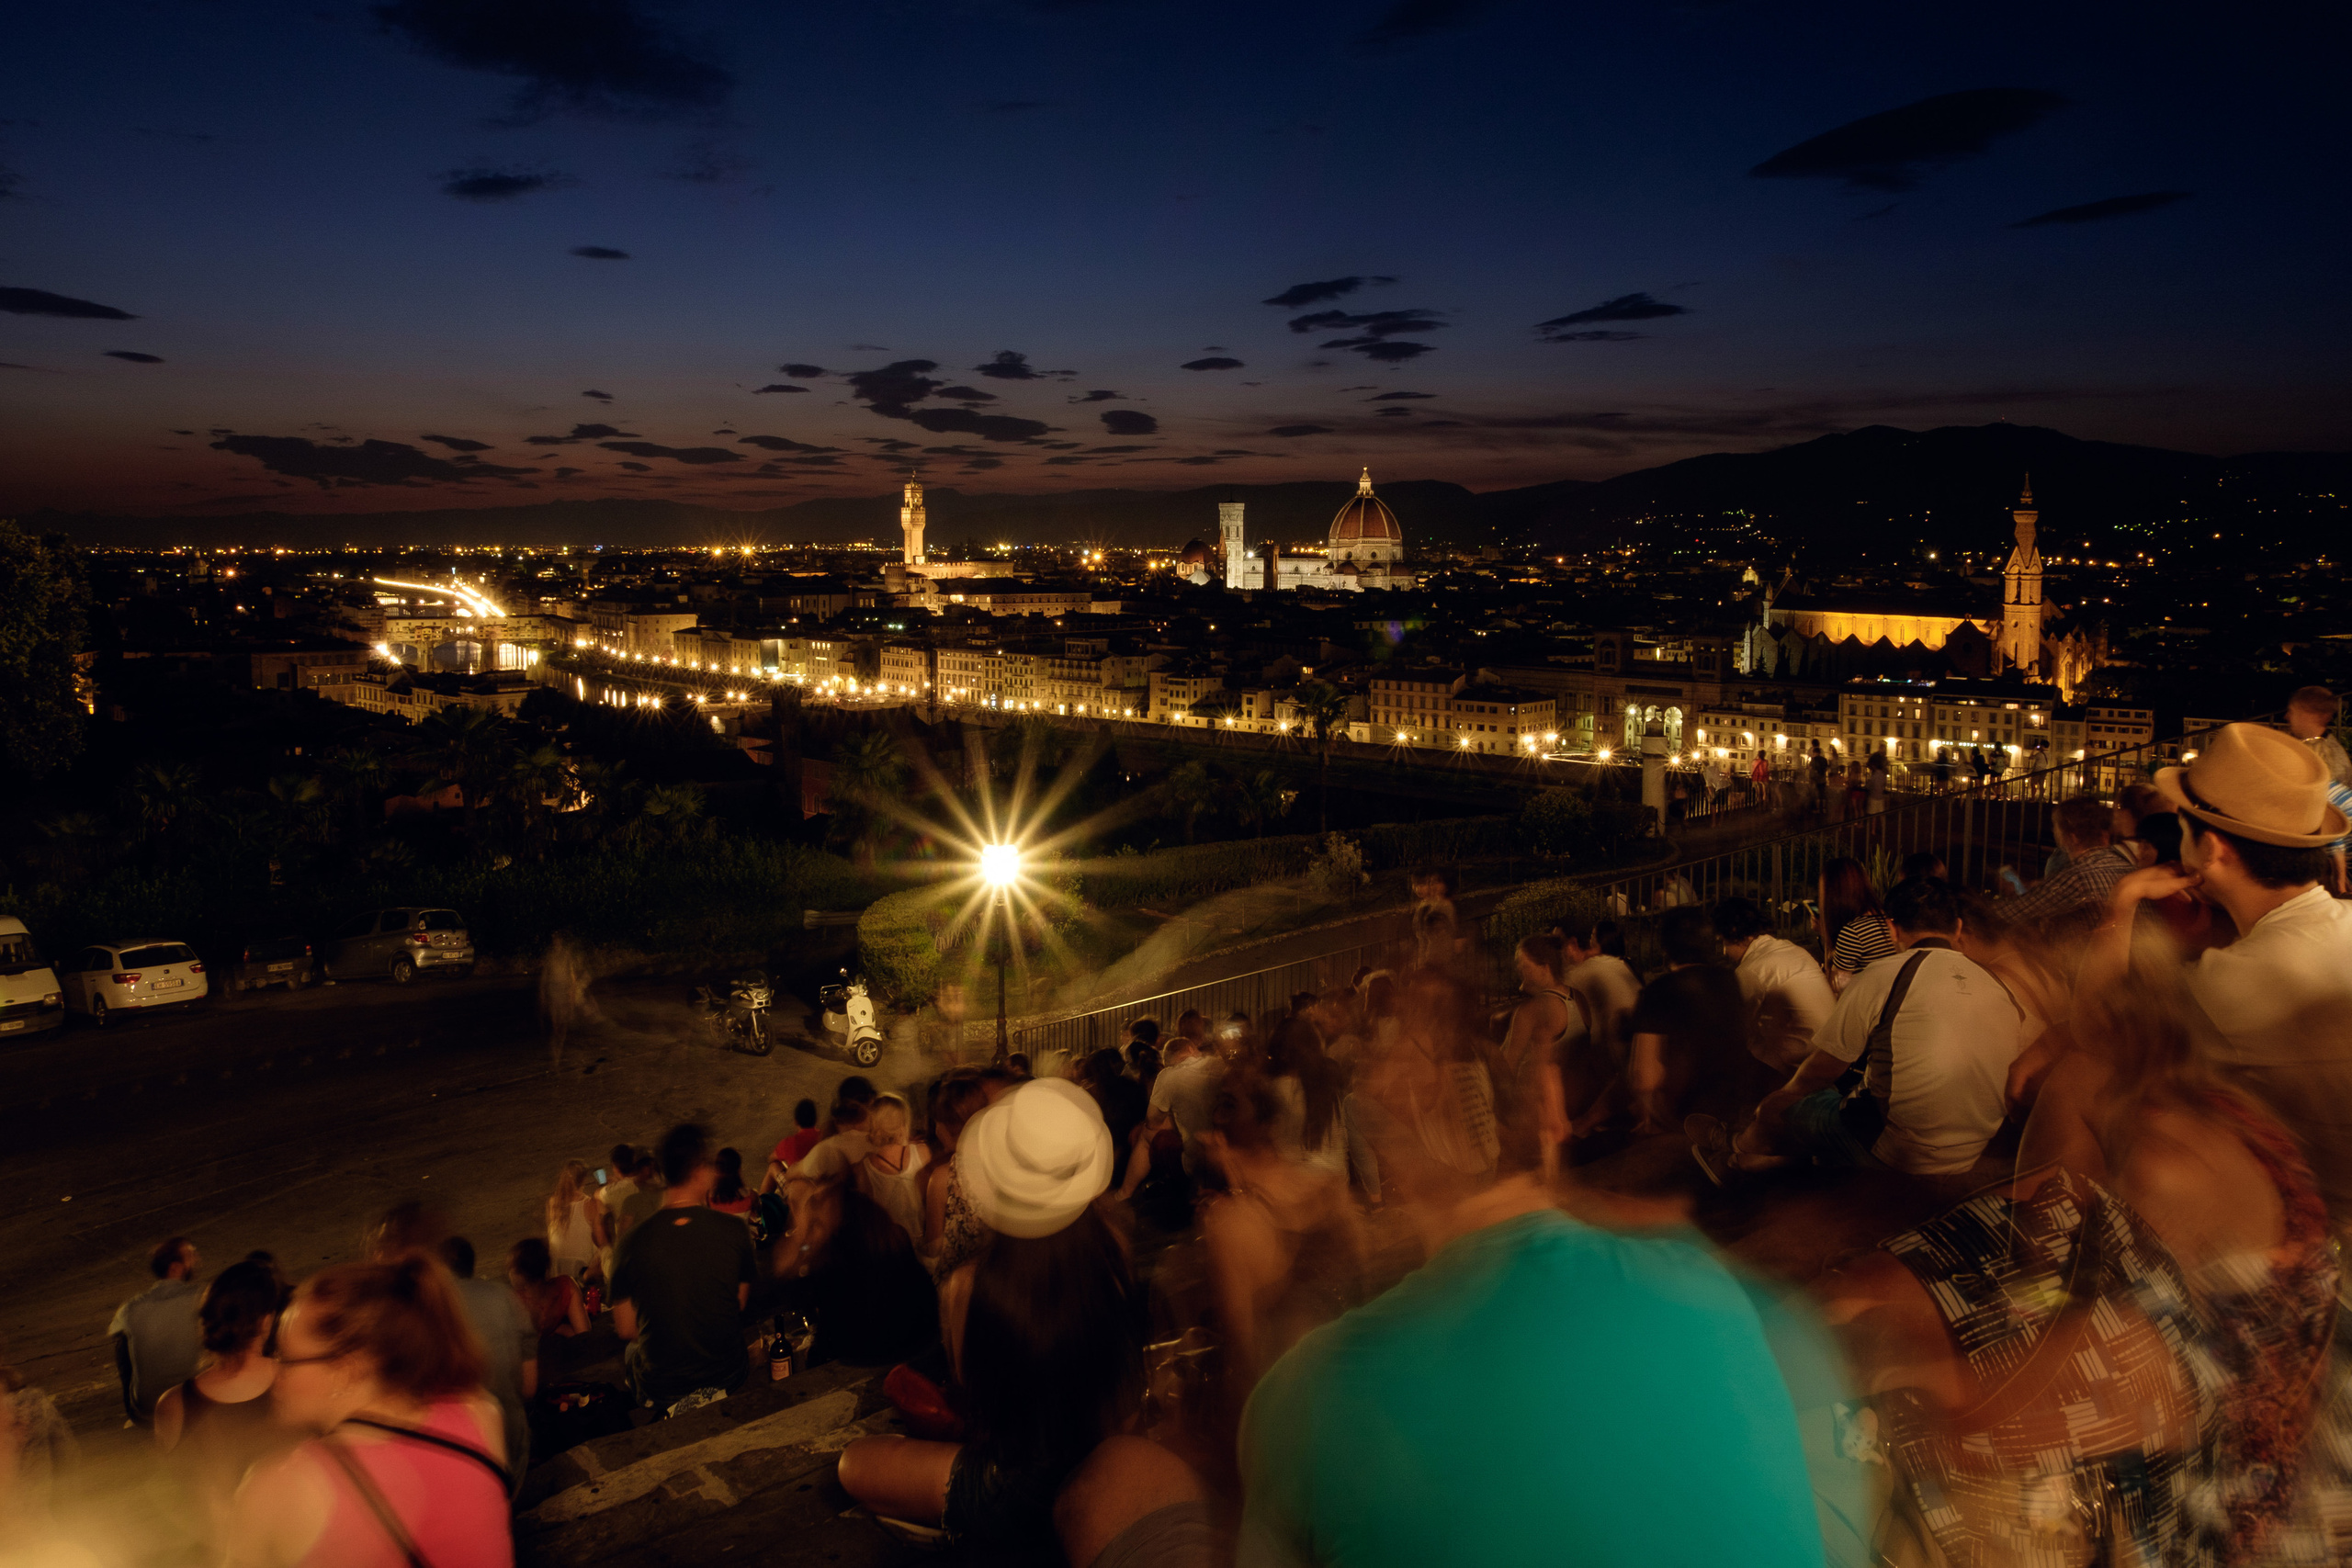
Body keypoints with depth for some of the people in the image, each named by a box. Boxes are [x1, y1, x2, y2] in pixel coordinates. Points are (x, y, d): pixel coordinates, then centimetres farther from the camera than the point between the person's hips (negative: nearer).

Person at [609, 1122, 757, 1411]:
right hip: (729, 1381, 1)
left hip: (660, 1394, -1)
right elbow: (741, 1304, 1)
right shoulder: (735, 1232, -15)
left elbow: (625, 1329, -4)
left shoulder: (633, 1243, -17)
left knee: (630, 1351, 32)